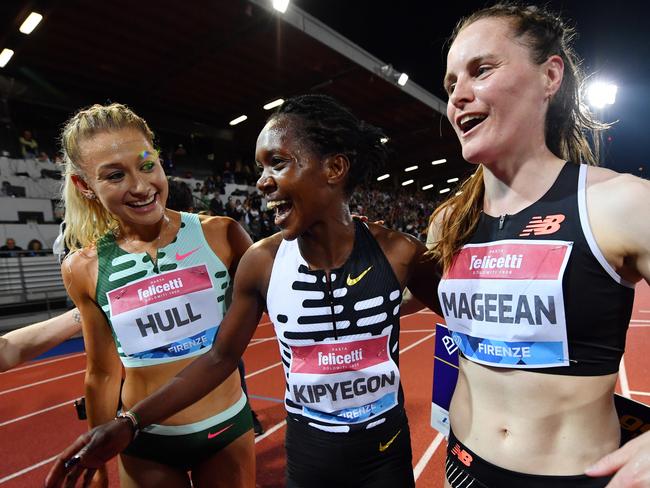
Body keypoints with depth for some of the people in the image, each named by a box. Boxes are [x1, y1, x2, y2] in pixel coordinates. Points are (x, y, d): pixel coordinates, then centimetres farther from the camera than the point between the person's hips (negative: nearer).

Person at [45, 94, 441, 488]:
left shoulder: (398, 253, -17)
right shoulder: (261, 262, -15)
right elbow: (222, 358, -5)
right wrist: (130, 424, -8)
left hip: (386, 454, 0)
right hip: (307, 455, 1)